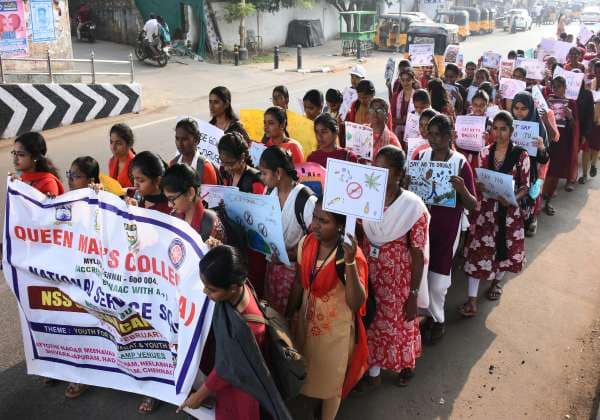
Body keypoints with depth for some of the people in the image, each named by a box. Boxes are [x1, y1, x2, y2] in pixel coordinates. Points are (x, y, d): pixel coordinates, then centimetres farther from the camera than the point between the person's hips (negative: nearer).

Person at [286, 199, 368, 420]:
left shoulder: (352, 254, -26)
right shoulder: (306, 243, -10)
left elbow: (356, 304, -33)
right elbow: (299, 283, 4)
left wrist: (350, 262, -42)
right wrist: (287, 316, 10)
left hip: (336, 328, -5)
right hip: (307, 320, 5)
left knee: (330, 379, 17)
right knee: (305, 371, 25)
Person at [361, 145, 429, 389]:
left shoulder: (413, 206, -18)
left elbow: (418, 254, -13)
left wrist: (414, 295, -10)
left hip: (398, 277, -3)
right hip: (368, 273, 3)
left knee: (399, 323, 17)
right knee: (371, 322, 17)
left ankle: (406, 364, 47)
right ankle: (373, 370, 41)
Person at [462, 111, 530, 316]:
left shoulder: (520, 155, -7)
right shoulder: (485, 152, 1)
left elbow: (525, 186, -4)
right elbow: (477, 180, 7)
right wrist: (478, 186, -16)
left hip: (508, 210, -1)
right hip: (484, 208, 1)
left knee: (503, 247, 14)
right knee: (478, 249, -3)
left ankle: (497, 281, 43)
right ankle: (472, 298, 2)